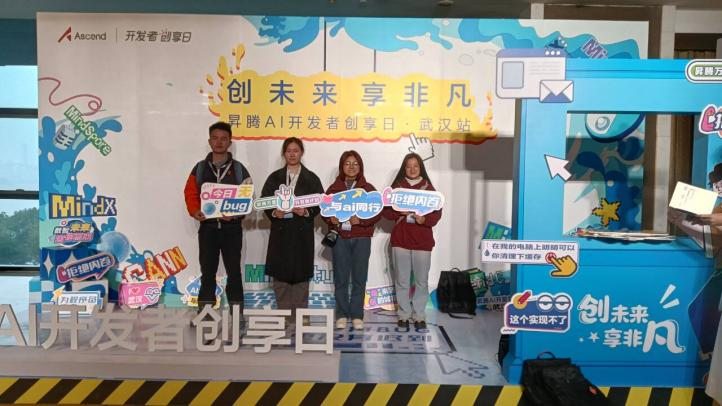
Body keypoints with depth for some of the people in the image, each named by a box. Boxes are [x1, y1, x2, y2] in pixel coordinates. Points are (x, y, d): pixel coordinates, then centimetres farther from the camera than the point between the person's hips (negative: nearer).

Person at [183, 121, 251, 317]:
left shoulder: (239, 169, 3)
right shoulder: (200, 168, 7)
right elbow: (190, 194, 5)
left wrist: (235, 213, -17)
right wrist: (194, 211, -14)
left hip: (232, 227, -1)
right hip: (207, 226, 1)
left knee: (234, 270, 4)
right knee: (207, 271, 8)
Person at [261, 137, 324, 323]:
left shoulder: (311, 179, 6)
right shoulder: (275, 178, 10)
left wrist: (306, 212, -15)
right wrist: (274, 213, -11)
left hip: (302, 232, -1)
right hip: (280, 231, 1)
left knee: (300, 274, 1)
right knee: (280, 273, 1)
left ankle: (299, 317, 10)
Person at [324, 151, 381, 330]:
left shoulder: (368, 188, 6)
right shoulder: (333, 188, 8)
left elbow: (377, 212, 1)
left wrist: (361, 220, -14)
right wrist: (331, 219, -12)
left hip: (361, 238, 0)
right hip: (340, 237, 0)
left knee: (359, 278, 1)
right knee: (341, 278, 2)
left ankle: (357, 315, 10)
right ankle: (342, 315, 12)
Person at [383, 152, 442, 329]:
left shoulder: (428, 188, 4)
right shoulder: (396, 187, 6)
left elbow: (437, 213, 1)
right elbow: (386, 210, 4)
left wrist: (425, 219, -19)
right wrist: (400, 212, -15)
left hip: (422, 240, 0)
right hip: (400, 239, 1)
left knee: (421, 280, 4)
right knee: (402, 280, 5)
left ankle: (419, 315, 16)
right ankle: (404, 315, 17)